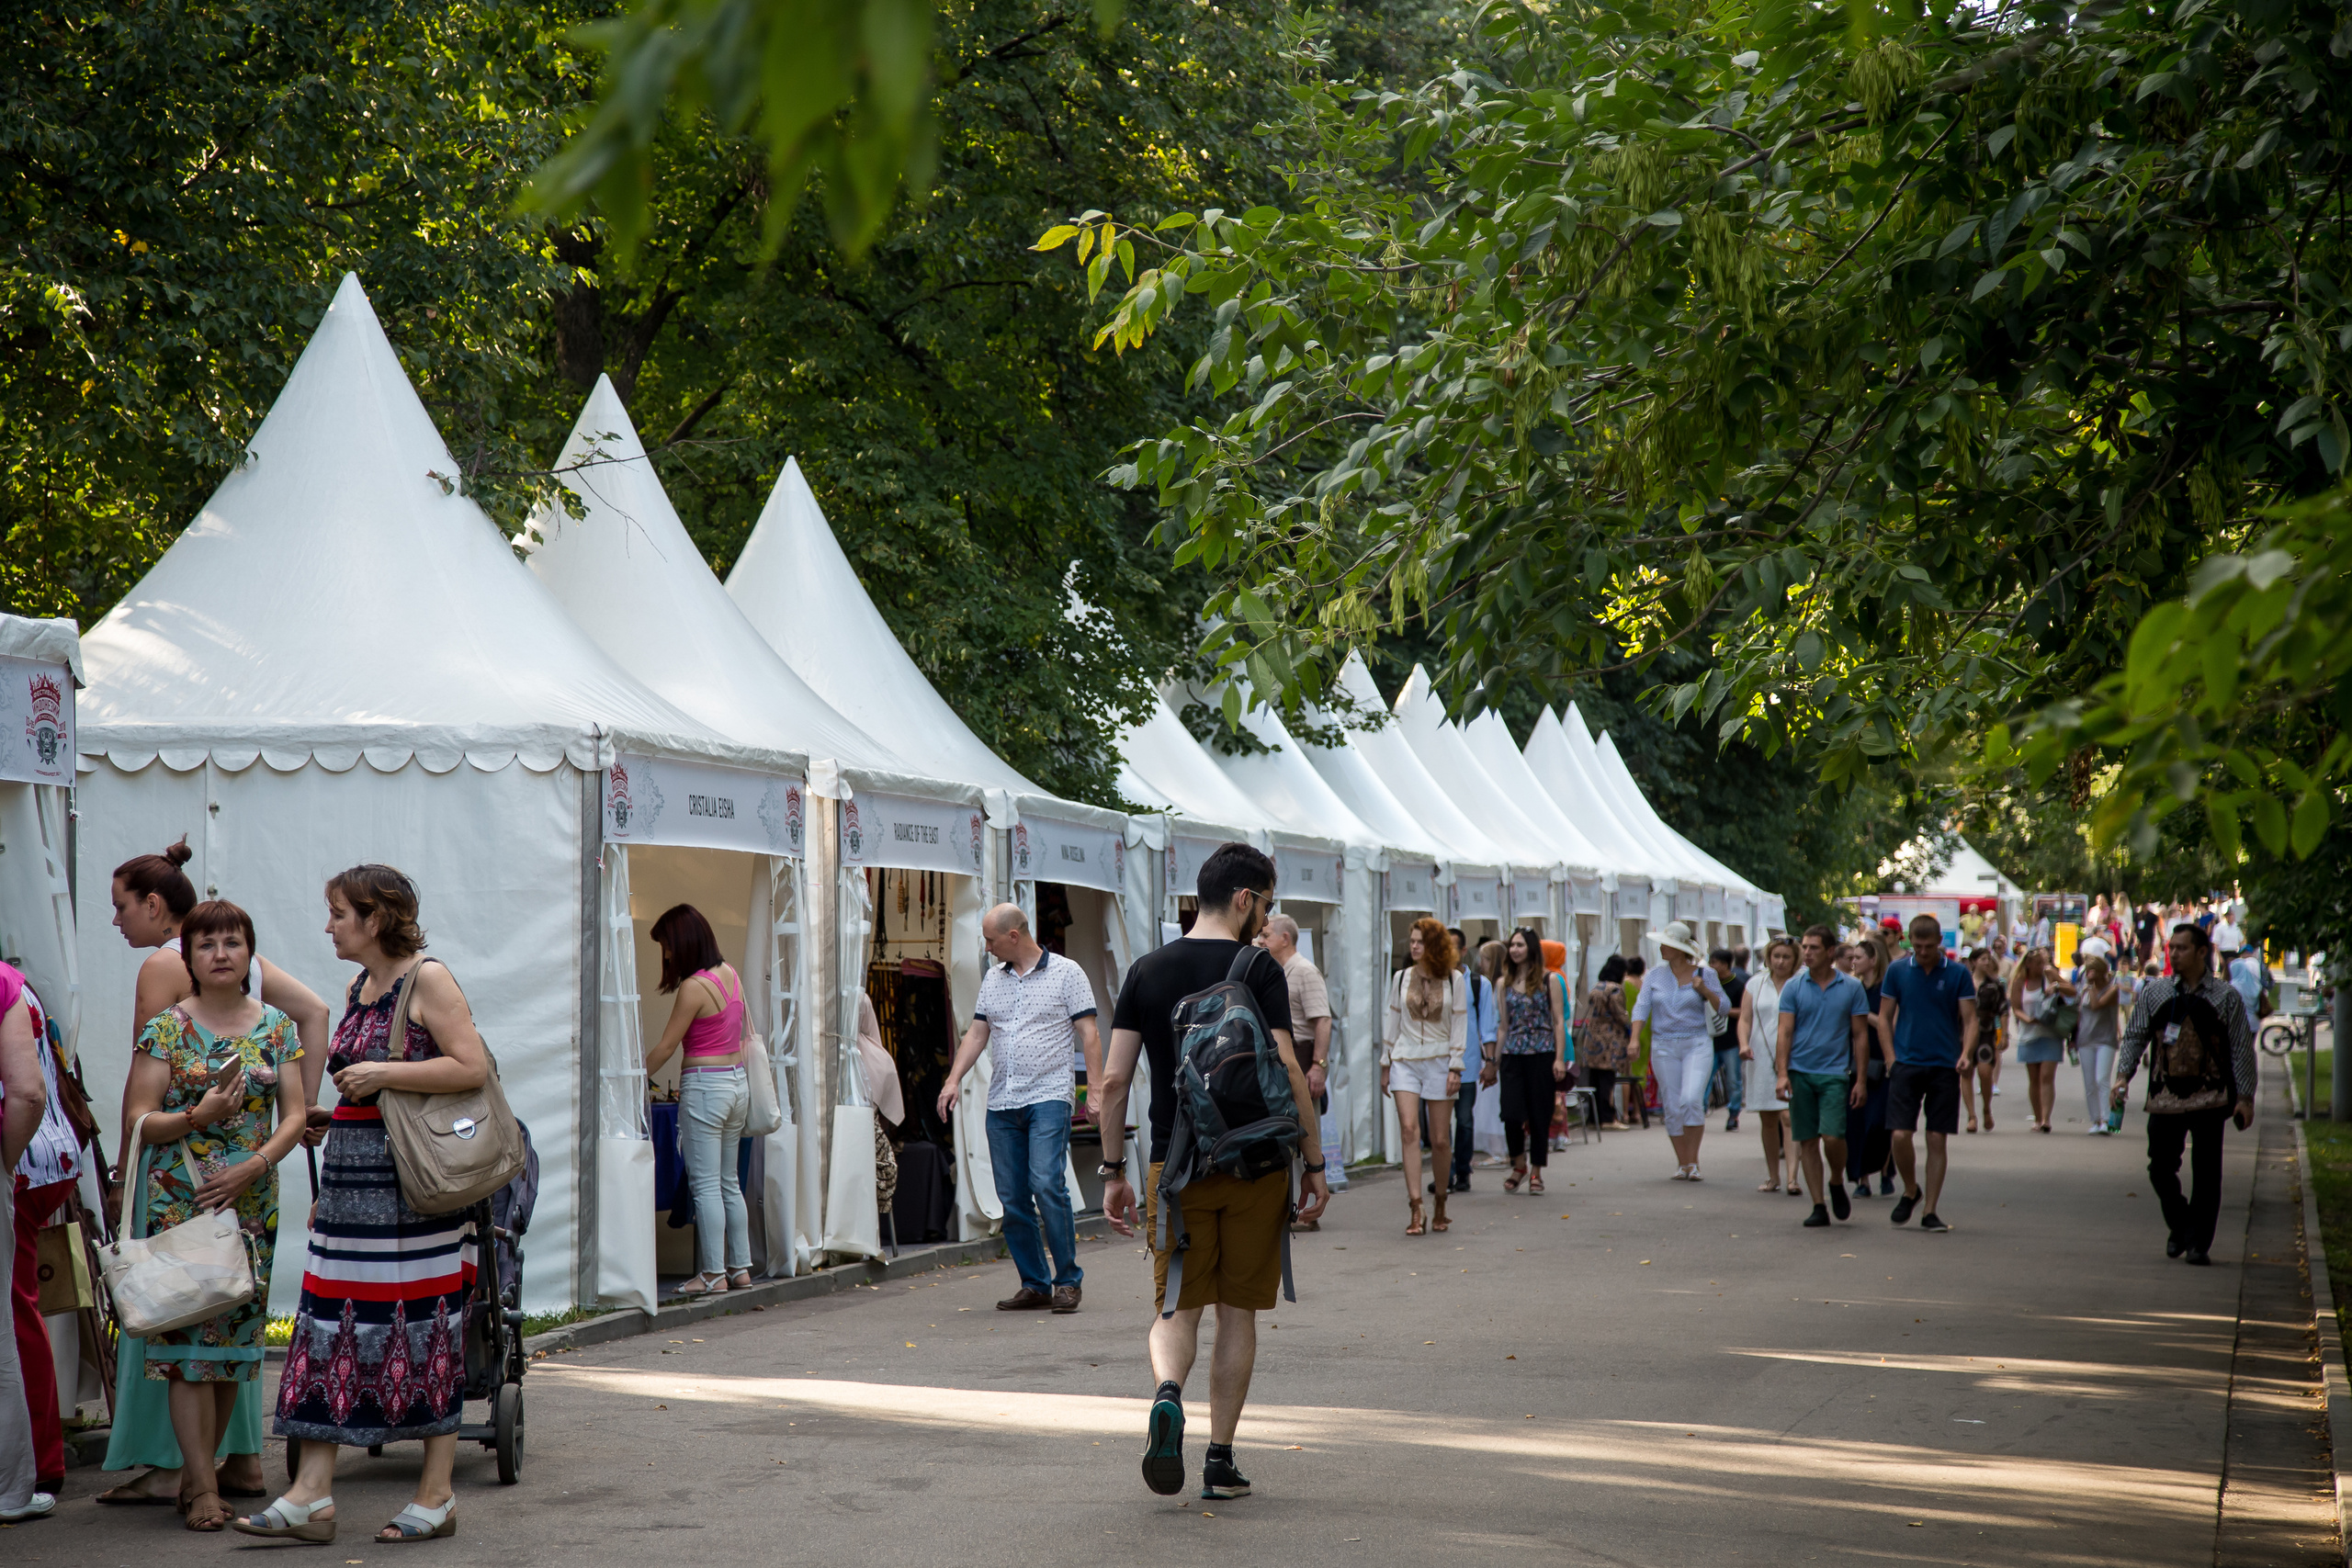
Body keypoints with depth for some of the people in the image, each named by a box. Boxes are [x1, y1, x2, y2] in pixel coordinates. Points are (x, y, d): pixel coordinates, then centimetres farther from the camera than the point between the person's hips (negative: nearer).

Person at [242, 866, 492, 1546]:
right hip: (352, 1178, 8)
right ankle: (311, 1496, 3)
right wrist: (328, 1186, 22)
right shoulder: (358, 989, 16)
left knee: (424, 1329, -2)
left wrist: (382, 1074, -17)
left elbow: (473, 1066, -17)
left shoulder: (427, 979, -9)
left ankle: (437, 1496, 7)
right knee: (330, 1323, 3)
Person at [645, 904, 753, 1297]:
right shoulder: (730, 974, 7)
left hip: (705, 1085, -8)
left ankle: (713, 1274, -2)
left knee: (705, 1185, -3)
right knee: (729, 1182, 14)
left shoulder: (694, 988, -17)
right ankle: (740, 1267, 16)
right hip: (738, 1080, 8)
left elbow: (665, 1047, -12)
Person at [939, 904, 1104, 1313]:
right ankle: (1035, 1285, 11)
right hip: (1001, 1101, 6)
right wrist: (953, 1079, 3)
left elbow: (1088, 1034, -2)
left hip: (1048, 1097, -6)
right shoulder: (993, 979, 16)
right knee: (1012, 1198, 3)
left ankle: (1069, 1280, -7)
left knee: (1047, 1184, -18)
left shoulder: (1066, 973, 1)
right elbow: (976, 1034, 16)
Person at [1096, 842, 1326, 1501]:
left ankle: (1167, 1395, -22)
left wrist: (1112, 1171, 9)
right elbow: (1287, 1069, -13)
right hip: (1254, 1167, -2)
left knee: (1177, 1307, 9)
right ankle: (1221, 1460, 12)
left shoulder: (1146, 971, 5)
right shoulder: (1259, 969, -7)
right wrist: (1314, 1162, -6)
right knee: (1237, 1311, 9)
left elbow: (1113, 1081, 2)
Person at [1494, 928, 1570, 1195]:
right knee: (1512, 1114, -9)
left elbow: (1559, 1022, 0)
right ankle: (1519, 1165, 12)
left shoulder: (1549, 980, 2)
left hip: (1542, 1055, -2)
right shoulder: (1505, 983, 11)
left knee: (1540, 1115, 0)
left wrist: (1559, 1058, -7)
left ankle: (1536, 1172, 13)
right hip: (1512, 1056, 2)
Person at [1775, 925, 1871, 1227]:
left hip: (1835, 1073, -2)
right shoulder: (1793, 987, 4)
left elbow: (1860, 1035, 6)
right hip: (1800, 1073, 2)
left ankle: (1836, 1183, 15)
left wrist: (1860, 1080, 1)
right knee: (1807, 1141, 2)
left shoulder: (1851, 988, 3)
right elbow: (1785, 1033, 2)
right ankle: (1818, 1206, 10)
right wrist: (1782, 1074, -9)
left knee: (1832, 1137, -14)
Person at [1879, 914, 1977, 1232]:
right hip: (1906, 1064, 0)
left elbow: (1969, 1019, 1)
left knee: (1938, 1140, 0)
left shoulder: (1957, 974, 1)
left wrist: (1965, 1053, -16)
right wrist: (1890, 1055, -2)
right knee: (1900, 1135, -8)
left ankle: (1929, 1211, 8)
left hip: (1945, 1066, 0)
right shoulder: (1897, 971, 4)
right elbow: (1885, 1017, 9)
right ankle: (1910, 1191, 18)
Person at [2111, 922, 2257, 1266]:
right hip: (2165, 1094, 2)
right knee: (2160, 1167, 2)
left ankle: (2199, 1243, 7)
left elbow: (2241, 1049, 3)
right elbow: (2135, 1036, 8)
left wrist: (2245, 1097, -1)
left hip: (2209, 1096, -2)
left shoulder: (2226, 997, 2)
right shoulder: (2154, 992, 6)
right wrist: (2123, 1076, -5)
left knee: (2206, 1173, -1)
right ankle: (2179, 1227, 26)